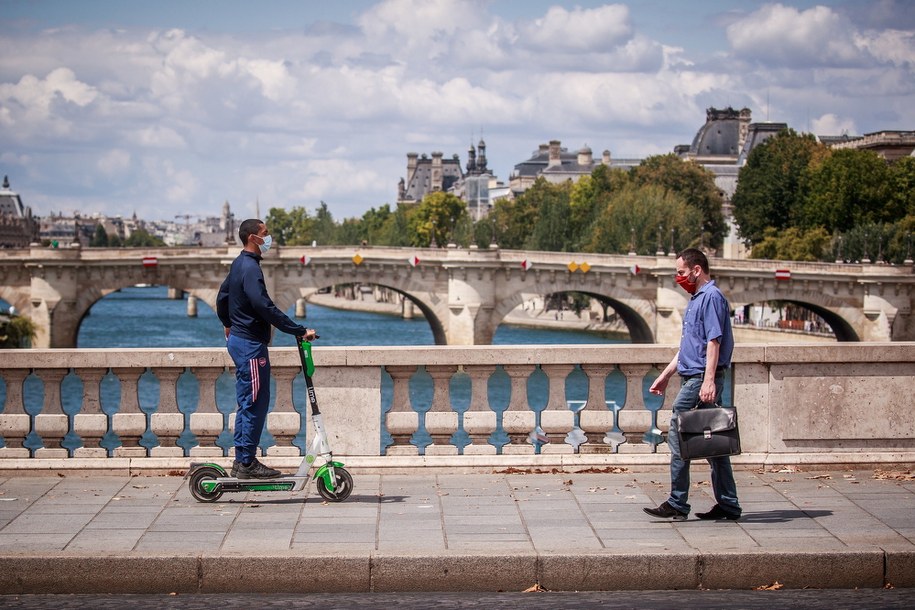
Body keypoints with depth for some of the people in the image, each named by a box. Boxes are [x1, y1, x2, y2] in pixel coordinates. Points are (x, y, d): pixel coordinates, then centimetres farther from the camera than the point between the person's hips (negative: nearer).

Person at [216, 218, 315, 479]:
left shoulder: (239, 264, 14)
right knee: (255, 403, -6)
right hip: (250, 344, -11)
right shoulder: (250, 267, -18)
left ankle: (242, 460, 17)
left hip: (239, 339, 11)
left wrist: (228, 323, 44)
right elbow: (265, 307, -27)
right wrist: (300, 331, -27)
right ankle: (247, 463, -3)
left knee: (247, 403, 14)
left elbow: (222, 297, 26)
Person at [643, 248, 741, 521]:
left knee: (678, 438, -9)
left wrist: (708, 381, -26)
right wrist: (665, 375, 27)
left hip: (701, 379, -10)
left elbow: (714, 342, -19)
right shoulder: (697, 299, 21)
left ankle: (677, 505, -6)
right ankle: (728, 505, 12)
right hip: (692, 377, 10)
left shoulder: (711, 297, -10)